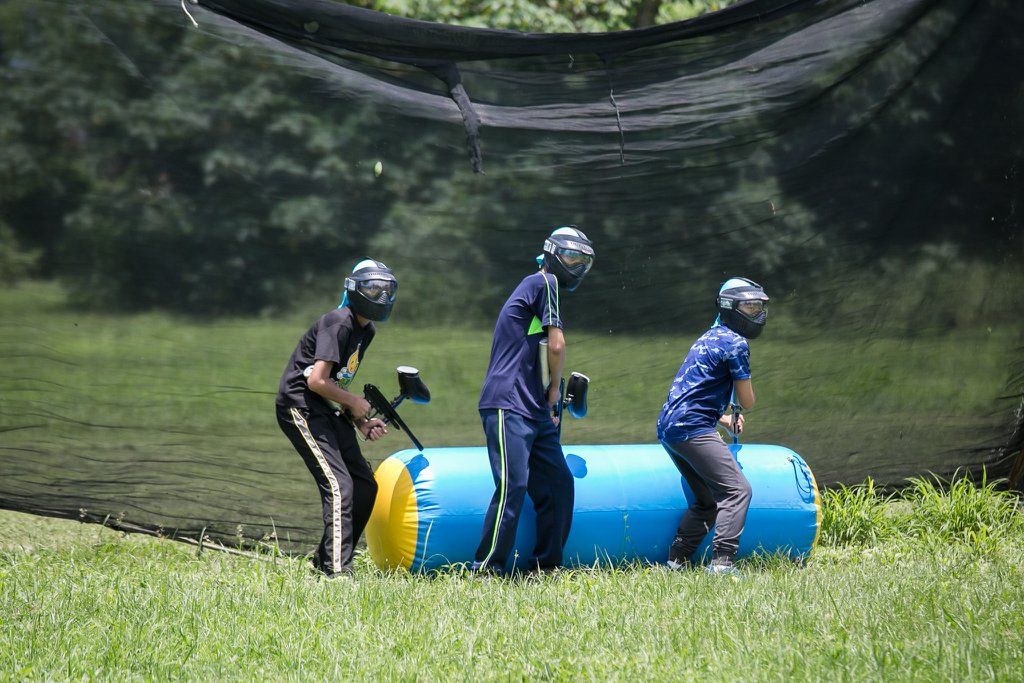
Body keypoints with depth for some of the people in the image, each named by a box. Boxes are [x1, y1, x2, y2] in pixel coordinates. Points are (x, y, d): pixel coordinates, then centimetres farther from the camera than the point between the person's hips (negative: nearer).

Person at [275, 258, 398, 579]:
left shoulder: (367, 331, 13)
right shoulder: (339, 323, -17)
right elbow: (317, 381, -23)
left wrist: (361, 423, 7)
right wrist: (355, 403, -9)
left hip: (325, 409, 10)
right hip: (299, 405, -10)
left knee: (365, 486, 9)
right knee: (339, 486, -18)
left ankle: (325, 560, 20)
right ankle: (337, 571, -19)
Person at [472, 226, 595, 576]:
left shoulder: (536, 286, 24)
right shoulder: (545, 282, -4)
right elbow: (556, 345, -8)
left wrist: (546, 408, 19)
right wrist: (554, 388, 7)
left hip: (534, 411, 10)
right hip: (507, 407, -10)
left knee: (559, 484, 5)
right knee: (513, 485, -16)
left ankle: (545, 565, 11)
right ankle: (487, 568, -14)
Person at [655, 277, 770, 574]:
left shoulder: (709, 338, 22)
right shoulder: (735, 343, -7)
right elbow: (747, 402, -5)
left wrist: (725, 420, 28)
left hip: (668, 428, 10)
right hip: (693, 429, -10)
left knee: (708, 499, 19)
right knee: (737, 490, -13)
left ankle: (676, 561, 15)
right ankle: (722, 562, -25)